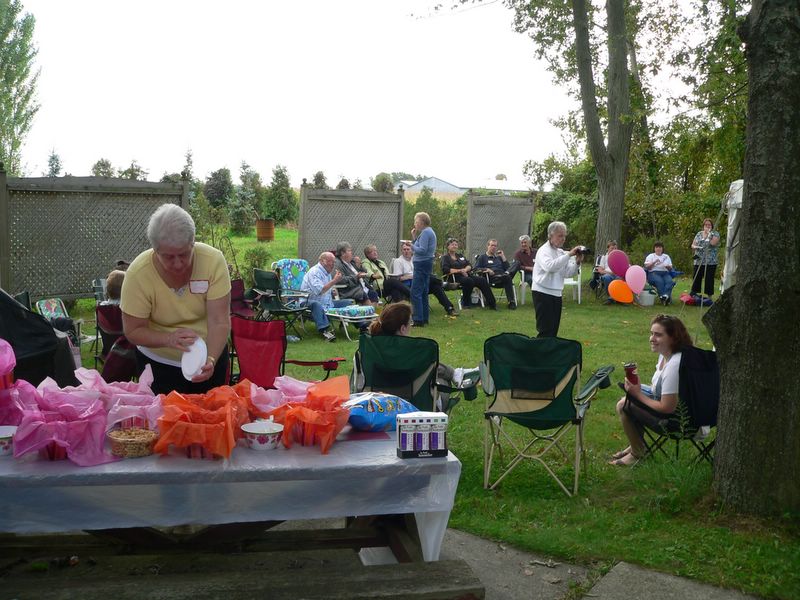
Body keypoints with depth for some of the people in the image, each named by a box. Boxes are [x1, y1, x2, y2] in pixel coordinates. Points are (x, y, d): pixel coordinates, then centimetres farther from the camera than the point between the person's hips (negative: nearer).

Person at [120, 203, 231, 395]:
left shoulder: (213, 261, -23)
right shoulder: (138, 273, -24)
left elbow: (219, 322, -24)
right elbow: (133, 330, -18)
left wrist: (211, 360, -40)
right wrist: (169, 339, -36)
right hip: (159, 363, -1)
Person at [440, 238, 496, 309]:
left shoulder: (460, 256, 26)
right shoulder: (445, 257, 6)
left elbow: (470, 266, 15)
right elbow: (445, 270, -12)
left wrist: (465, 270, -9)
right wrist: (460, 271, -12)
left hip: (466, 275, 6)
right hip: (455, 278, -6)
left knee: (482, 280, -19)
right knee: (469, 281, -36)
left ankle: (491, 303, -21)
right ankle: (465, 303, -19)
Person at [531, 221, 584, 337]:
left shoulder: (561, 253, 14)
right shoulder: (544, 251, -9)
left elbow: (568, 273, 8)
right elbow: (550, 266, -29)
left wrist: (577, 262, -9)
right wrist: (569, 255, -29)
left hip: (556, 293, 8)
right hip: (543, 293, -8)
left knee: (554, 329, 9)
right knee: (545, 330, -9)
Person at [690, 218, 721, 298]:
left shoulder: (715, 234, 3)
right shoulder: (699, 234, 15)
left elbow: (713, 242, -16)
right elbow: (693, 244, 15)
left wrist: (709, 233, -9)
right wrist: (694, 247, -8)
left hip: (710, 262, -3)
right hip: (698, 261, 3)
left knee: (709, 279, -2)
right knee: (696, 278, 3)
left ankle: (709, 296, 4)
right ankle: (694, 294, 10)